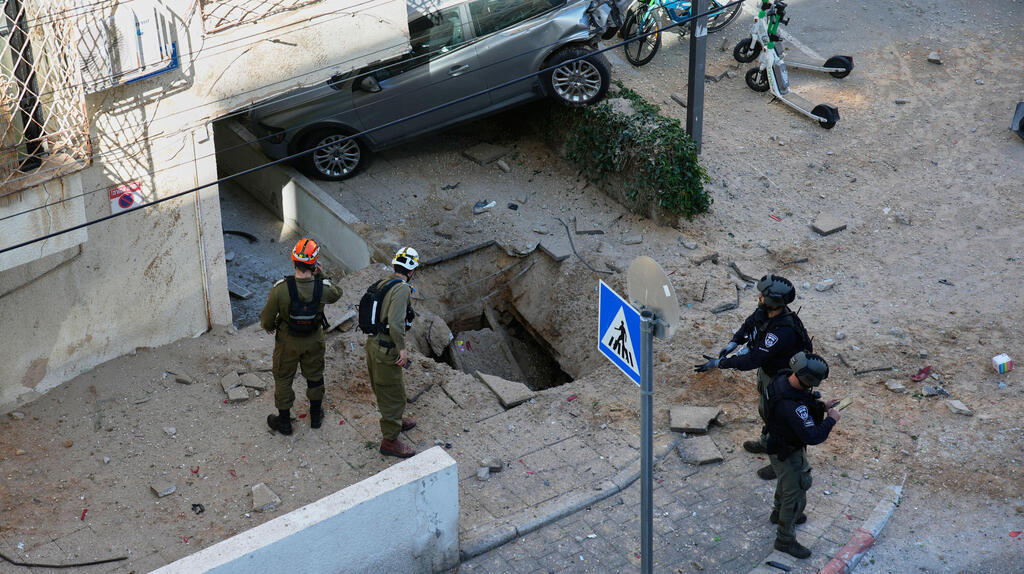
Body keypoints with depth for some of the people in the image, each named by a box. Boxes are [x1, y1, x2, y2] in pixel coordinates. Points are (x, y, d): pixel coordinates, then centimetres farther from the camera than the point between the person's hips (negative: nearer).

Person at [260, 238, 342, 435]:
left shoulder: (281, 289, -31)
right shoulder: (323, 288, -27)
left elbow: (267, 318, -16)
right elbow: (337, 294, 0)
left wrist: (268, 326, 5)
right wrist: (321, 276, -2)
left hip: (287, 342, -2)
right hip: (314, 341, 2)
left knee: (283, 379, 21)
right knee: (314, 376, 26)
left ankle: (284, 421, 36)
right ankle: (316, 415, 45)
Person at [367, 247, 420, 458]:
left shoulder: (383, 284, 7)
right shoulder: (402, 288, -19)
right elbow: (395, 321, -29)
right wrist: (402, 348, -20)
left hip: (373, 343, 9)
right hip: (386, 350, -9)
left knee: (384, 389, 27)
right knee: (393, 394, 3)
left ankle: (395, 421, 47)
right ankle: (390, 440, 11)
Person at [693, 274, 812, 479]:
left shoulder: (783, 331, -43)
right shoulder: (764, 311, -16)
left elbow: (753, 359, -41)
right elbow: (749, 325, 5)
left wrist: (719, 363, -37)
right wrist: (733, 343, -11)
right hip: (766, 369, 9)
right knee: (765, 408, 31)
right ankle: (767, 442, 58)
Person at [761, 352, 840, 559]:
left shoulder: (783, 379, -14)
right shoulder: (792, 406, -42)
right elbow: (813, 436, -37)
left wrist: (820, 406, -3)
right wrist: (831, 419, -23)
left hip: (779, 440, 9)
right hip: (787, 454, -9)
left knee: (786, 482, 34)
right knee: (795, 495, 10)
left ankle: (779, 513, 60)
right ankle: (785, 540, 29)